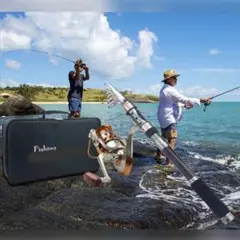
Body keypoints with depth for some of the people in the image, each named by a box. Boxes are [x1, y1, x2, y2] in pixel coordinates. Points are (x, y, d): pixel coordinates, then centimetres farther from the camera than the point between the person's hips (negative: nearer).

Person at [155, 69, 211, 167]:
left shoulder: (164, 89, 14)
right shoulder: (170, 90, -19)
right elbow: (184, 99, -20)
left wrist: (184, 105, 12)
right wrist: (200, 100, -16)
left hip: (164, 118, 11)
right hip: (169, 119, -11)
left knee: (164, 137, 22)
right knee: (172, 140, -9)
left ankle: (158, 156, 33)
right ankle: (168, 163, -8)